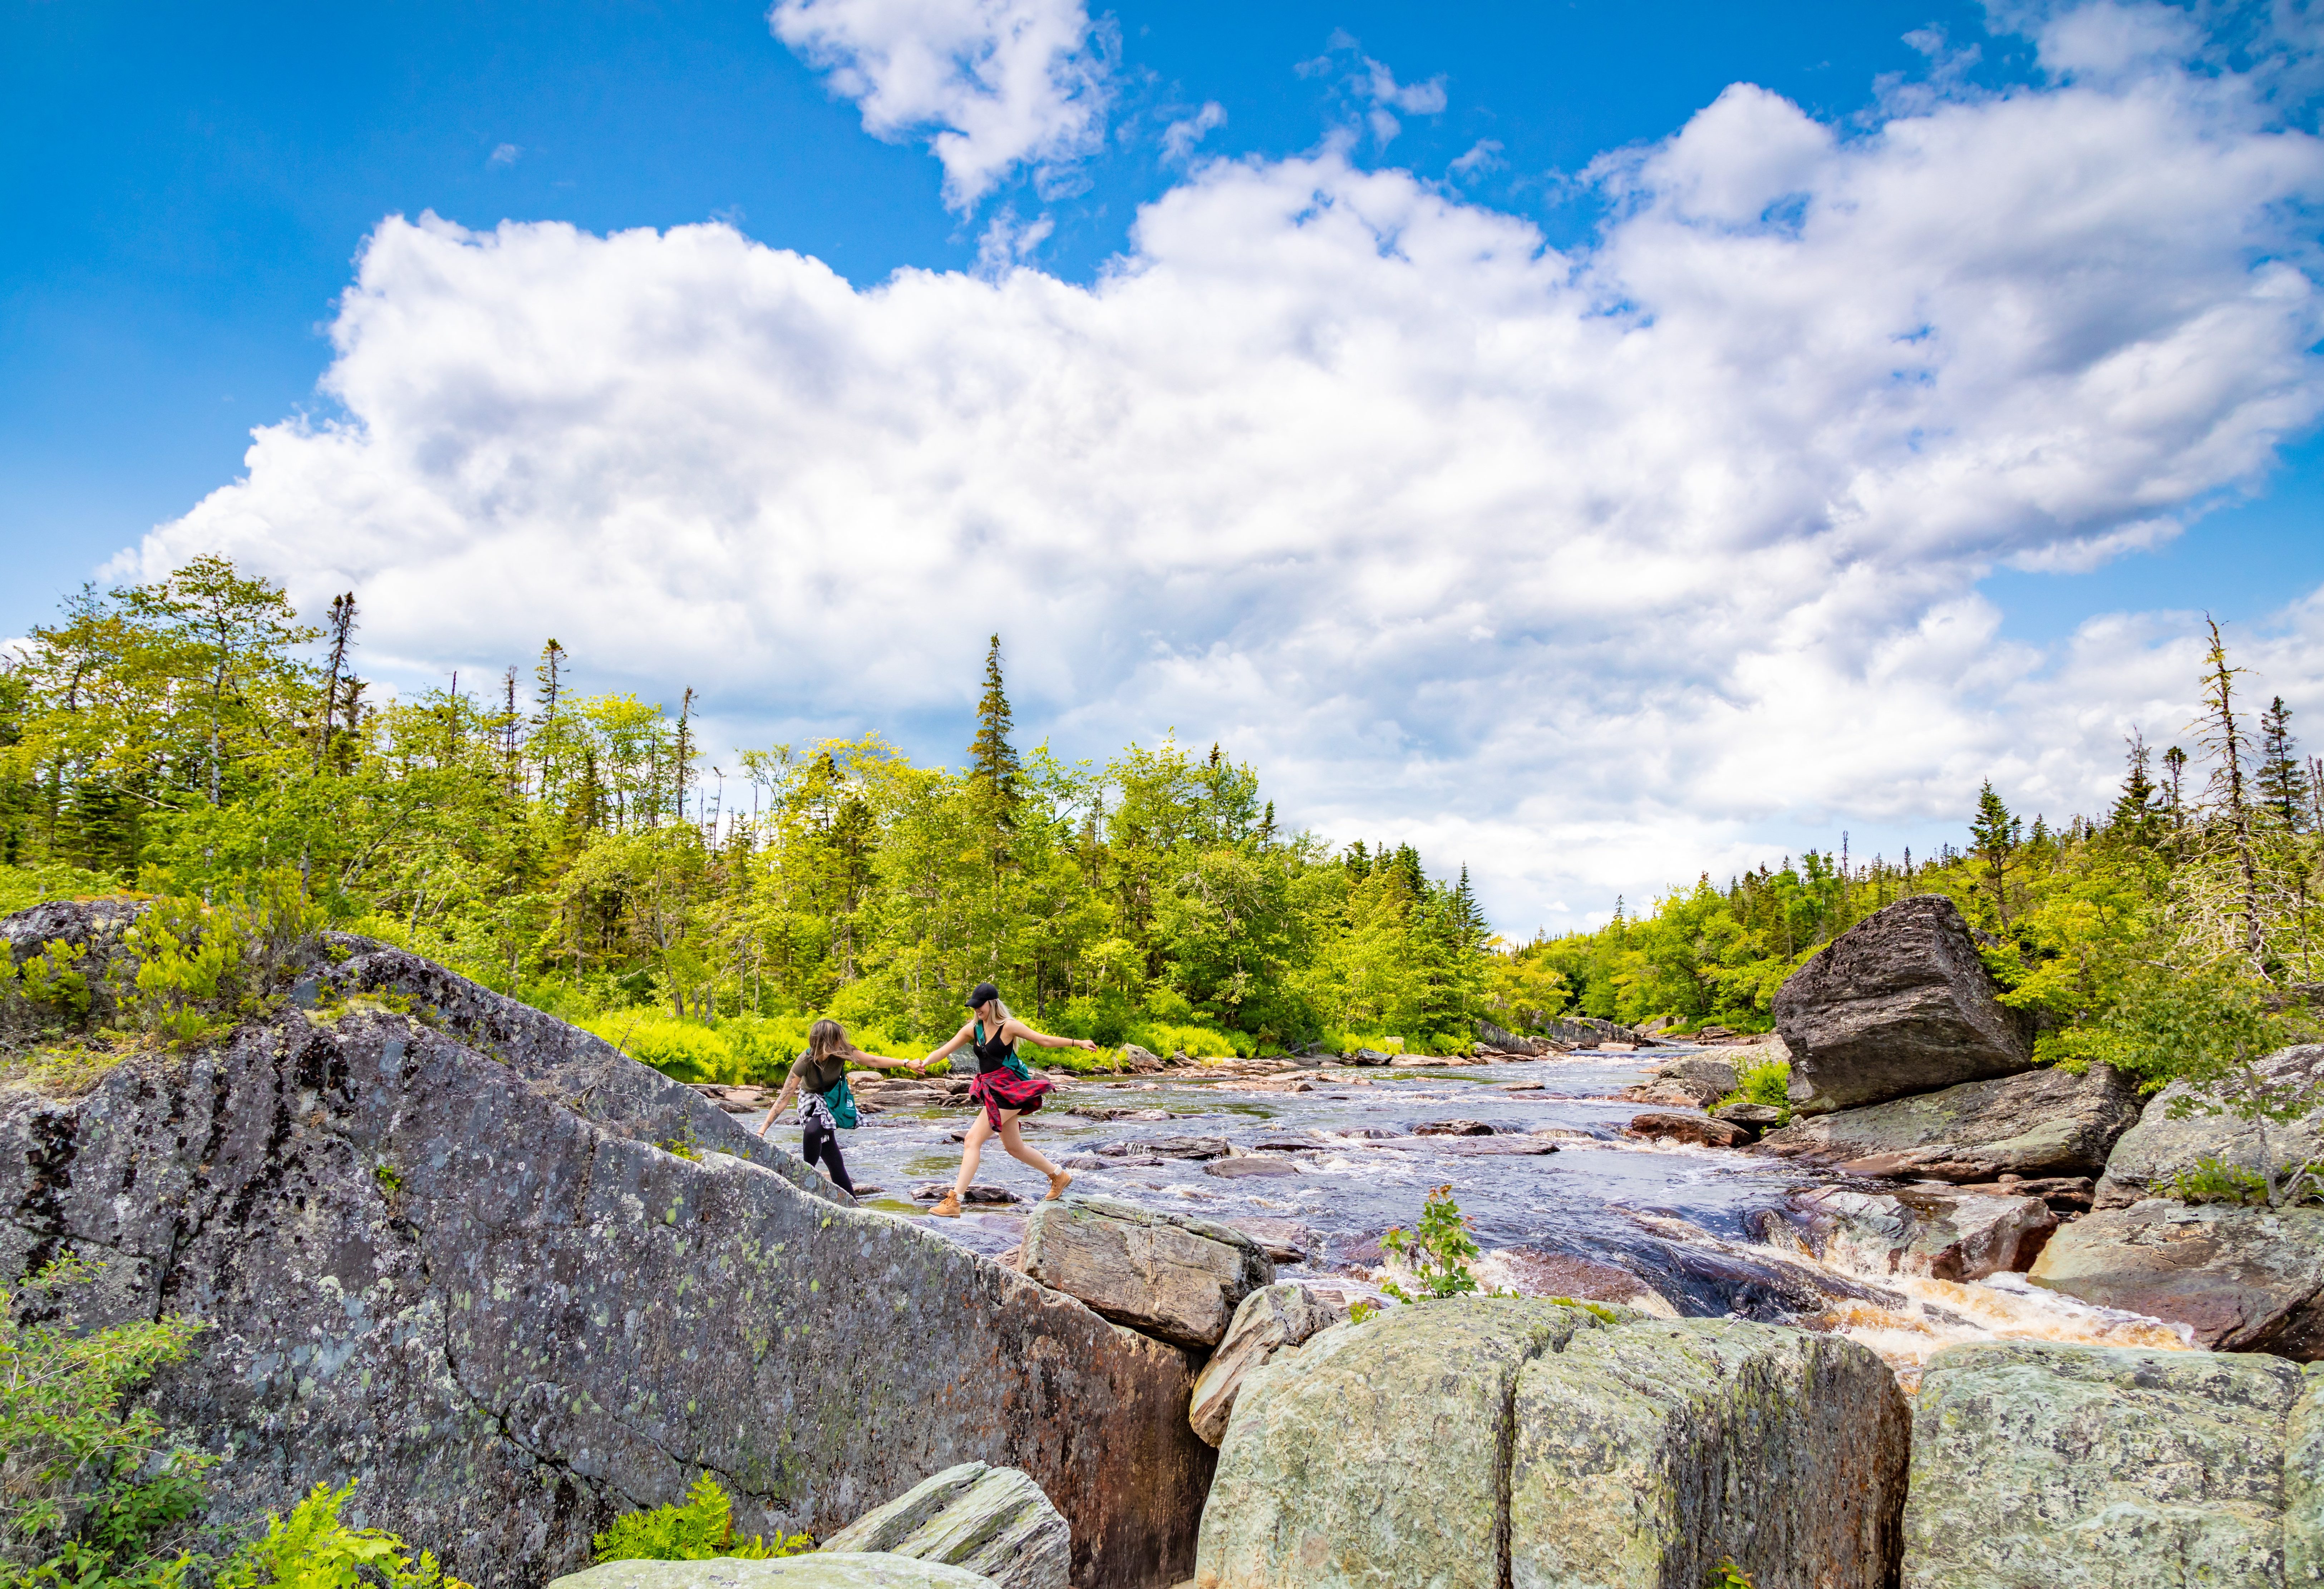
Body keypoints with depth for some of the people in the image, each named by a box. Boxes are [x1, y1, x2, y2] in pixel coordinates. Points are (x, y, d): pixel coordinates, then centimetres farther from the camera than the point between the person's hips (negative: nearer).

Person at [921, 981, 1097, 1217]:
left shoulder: (1008, 1026, -11)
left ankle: (954, 1202, -11)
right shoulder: (972, 1029, 7)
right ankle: (1059, 1177, 37)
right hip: (992, 1091, 8)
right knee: (1014, 1148, 18)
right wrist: (924, 1063, -16)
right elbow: (944, 1050, 3)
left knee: (973, 1139, -13)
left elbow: (1045, 1041, -6)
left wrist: (1078, 1042, -10)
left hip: (1008, 1089, -8)